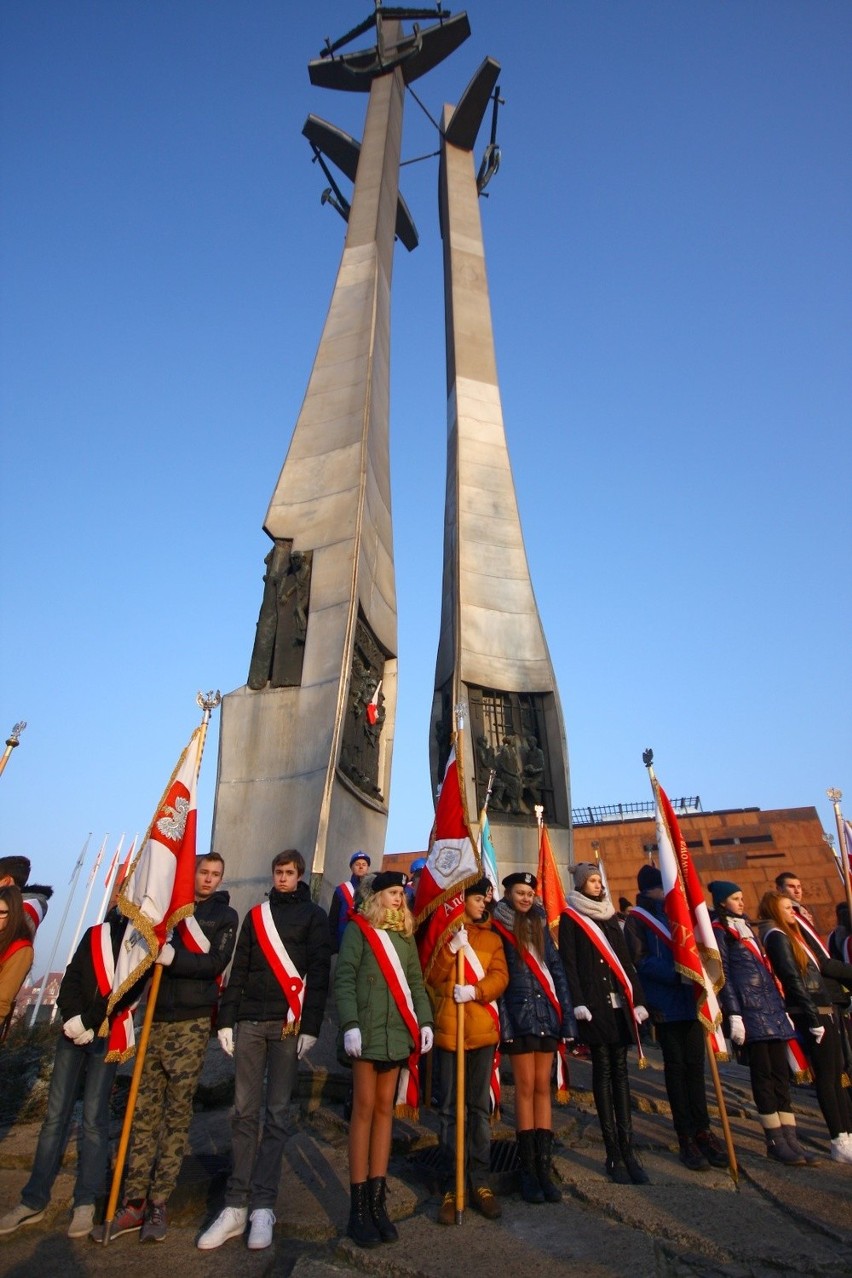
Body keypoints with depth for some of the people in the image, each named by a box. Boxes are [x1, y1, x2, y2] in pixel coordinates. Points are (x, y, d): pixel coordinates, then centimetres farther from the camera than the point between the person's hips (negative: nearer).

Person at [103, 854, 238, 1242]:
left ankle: (158, 1204, 14)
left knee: (176, 1113, 4)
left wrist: (172, 957, -22)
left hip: (191, 1023, -2)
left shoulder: (225, 915, 2)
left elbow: (215, 963, -10)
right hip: (155, 1018, 3)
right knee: (144, 1110, 4)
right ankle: (134, 1201, 15)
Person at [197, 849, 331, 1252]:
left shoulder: (314, 915, 2)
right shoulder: (257, 914, 13)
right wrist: (227, 1019, 5)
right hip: (250, 1022, 3)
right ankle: (237, 1205, 14)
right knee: (244, 1113, 5)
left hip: (288, 1023, -3)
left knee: (276, 1115, 2)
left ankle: (262, 1206, 11)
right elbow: (239, 969, 12)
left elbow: (318, 972, -4)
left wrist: (310, 1025, -10)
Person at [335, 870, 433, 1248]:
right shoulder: (358, 928, -5)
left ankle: (377, 1201, 21)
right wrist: (350, 1025, -17)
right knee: (364, 1110, 2)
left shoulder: (405, 934, 12)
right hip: (368, 1030, -5)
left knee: (385, 1109, 11)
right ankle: (358, 1207, 13)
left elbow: (416, 982, 13)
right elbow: (343, 978, -10)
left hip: (398, 1031, 5)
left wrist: (425, 1020, 3)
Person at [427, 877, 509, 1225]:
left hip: (483, 1028, 2)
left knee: (480, 1107, 10)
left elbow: (500, 976, -1)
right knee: (450, 1109, 5)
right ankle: (452, 1186, 16)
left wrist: (474, 991, -18)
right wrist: (452, 947, -20)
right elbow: (432, 977, -6)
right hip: (448, 1028, -2)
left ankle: (480, 1182, 22)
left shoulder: (491, 937, 10)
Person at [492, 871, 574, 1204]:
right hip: (519, 1012, -4)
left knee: (543, 1087, 8)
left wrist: (566, 1014, 7)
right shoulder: (497, 927, -3)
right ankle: (528, 1170, 12)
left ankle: (544, 1168, 16)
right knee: (525, 1087, 1)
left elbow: (556, 969, 12)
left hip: (546, 1011, 4)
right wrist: (502, 1020, -12)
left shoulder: (540, 924, 12)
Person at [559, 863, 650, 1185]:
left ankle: (627, 1149, 10)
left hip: (618, 1001, 5)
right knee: (603, 1071, -1)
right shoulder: (570, 918, -1)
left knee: (620, 1070, 6)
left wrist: (638, 998, 10)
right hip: (594, 1002, -5)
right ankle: (613, 1153, 6)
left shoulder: (610, 917, 16)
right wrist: (578, 1002, -15)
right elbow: (568, 962, -7)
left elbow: (625, 960, 16)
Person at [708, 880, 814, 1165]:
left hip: (771, 1007, 7)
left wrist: (782, 1008, 18)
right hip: (749, 1008, -7)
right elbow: (723, 973, -9)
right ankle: (775, 1141, 7)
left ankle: (790, 1138, 12)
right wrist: (734, 1014, -14)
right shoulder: (718, 929, -4)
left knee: (780, 1072, 7)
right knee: (762, 1073, -2)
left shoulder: (745, 926, 20)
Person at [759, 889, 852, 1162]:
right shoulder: (777, 936, -12)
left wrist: (827, 1011, 14)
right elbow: (793, 979, -17)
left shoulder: (790, 935, 18)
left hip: (822, 1009, 9)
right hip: (811, 1012, -9)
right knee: (826, 1076, -3)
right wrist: (813, 1018, -19)